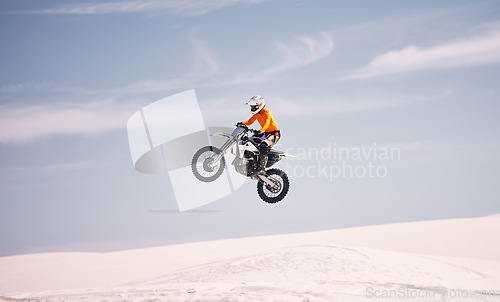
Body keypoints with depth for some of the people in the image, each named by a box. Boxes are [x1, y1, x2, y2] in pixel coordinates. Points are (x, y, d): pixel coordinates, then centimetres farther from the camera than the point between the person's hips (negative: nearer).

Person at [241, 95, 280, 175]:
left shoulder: (266, 112, -19)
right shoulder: (256, 114, 7)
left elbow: (267, 124, -35)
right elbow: (250, 122, 7)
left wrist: (260, 131, -52)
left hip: (274, 133, -10)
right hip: (266, 133, 10)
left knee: (263, 145, -35)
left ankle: (261, 167, -39)